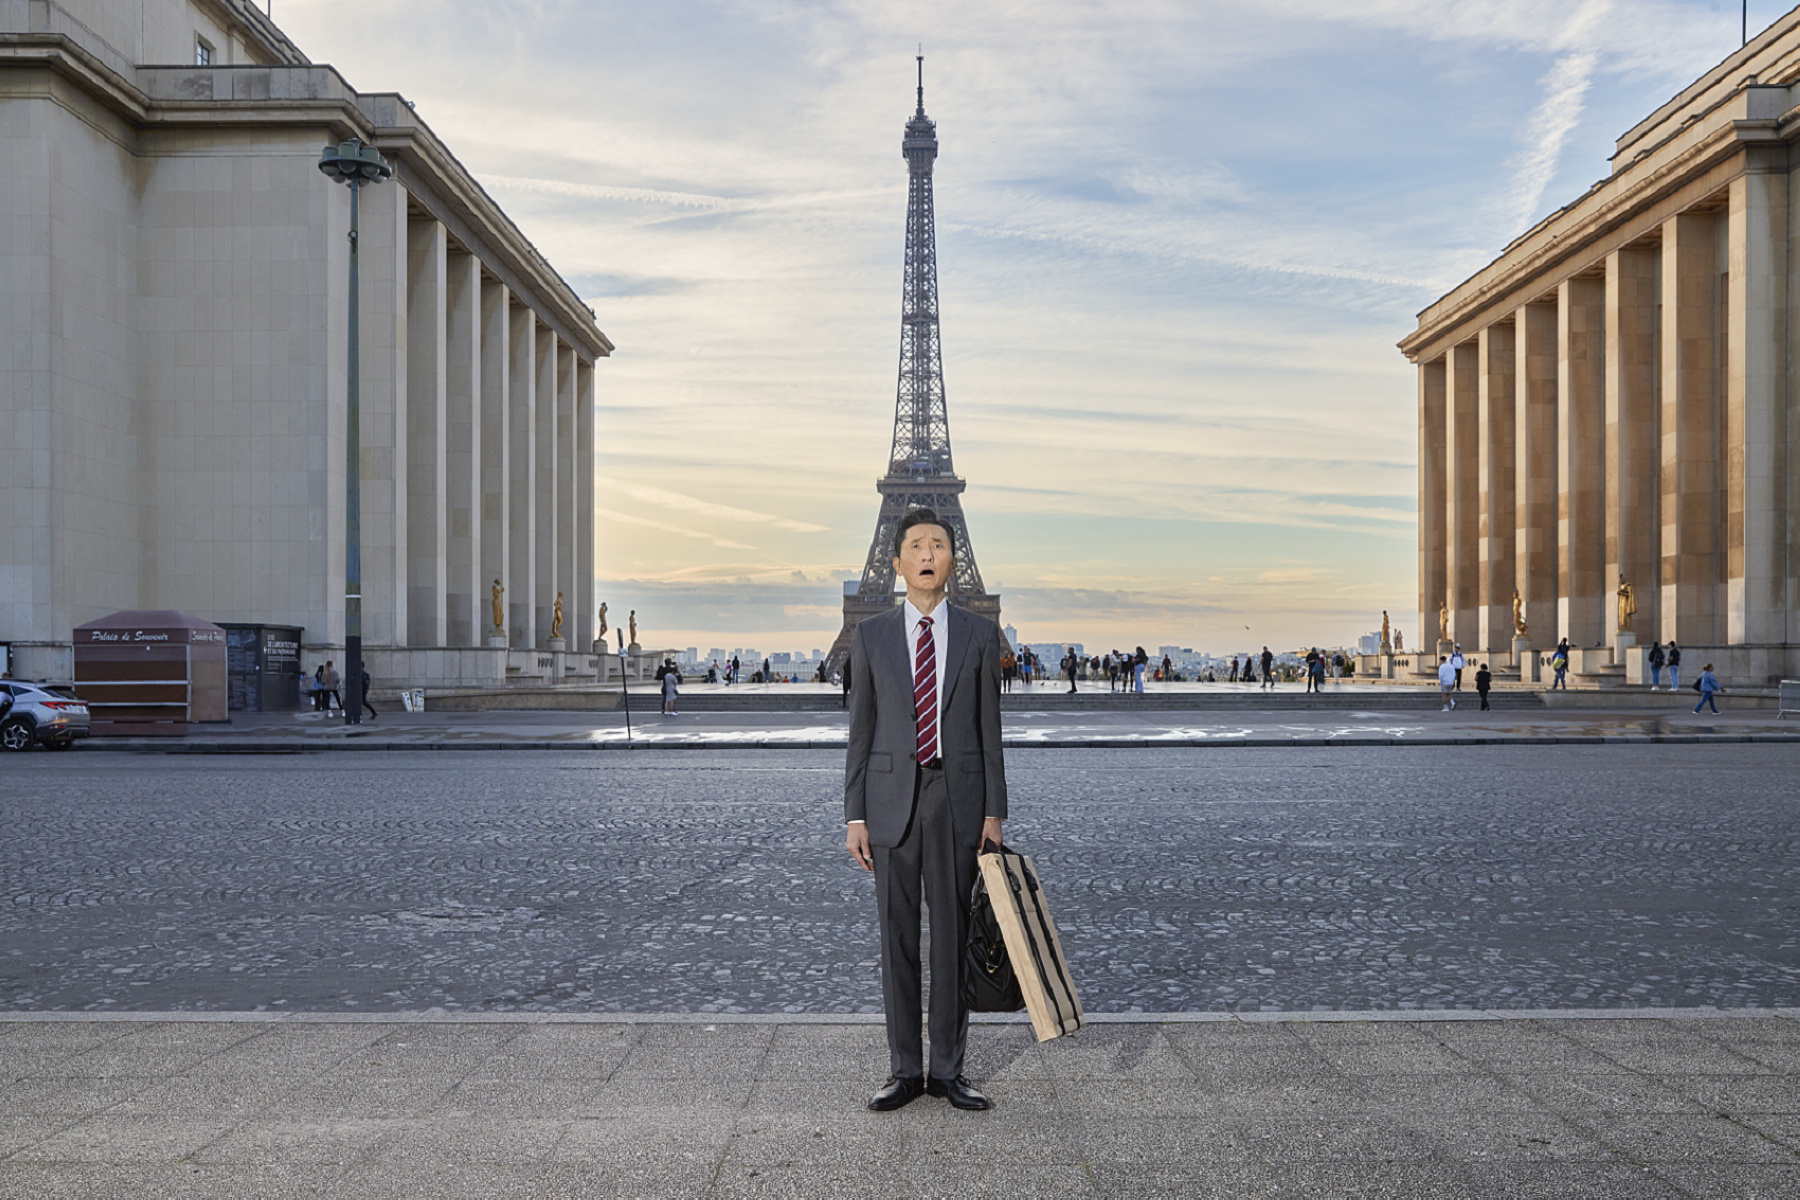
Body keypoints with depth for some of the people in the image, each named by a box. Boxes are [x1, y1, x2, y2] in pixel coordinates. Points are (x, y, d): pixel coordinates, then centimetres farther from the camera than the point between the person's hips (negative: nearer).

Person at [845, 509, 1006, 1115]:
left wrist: (994, 813, -1)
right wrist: (855, 816, 0)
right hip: (892, 798, 0)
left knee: (953, 935, 5)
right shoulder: (872, 635, 4)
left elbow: (989, 728, 4)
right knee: (897, 937, 5)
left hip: (957, 799, 0)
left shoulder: (979, 634, 4)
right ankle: (905, 1071, 16)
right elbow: (861, 729, 5)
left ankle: (948, 1070, 17)